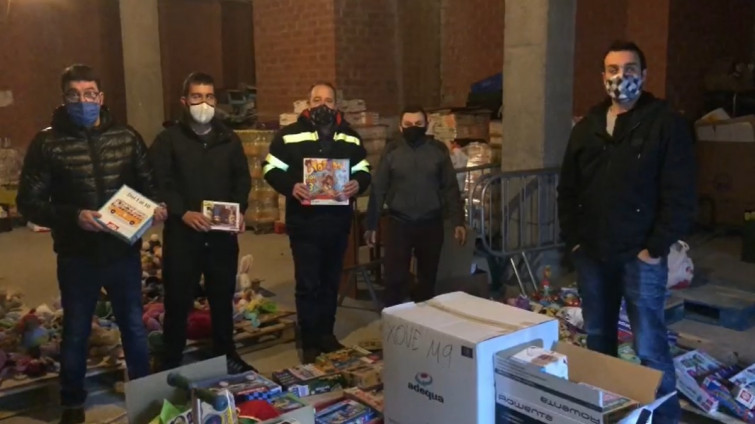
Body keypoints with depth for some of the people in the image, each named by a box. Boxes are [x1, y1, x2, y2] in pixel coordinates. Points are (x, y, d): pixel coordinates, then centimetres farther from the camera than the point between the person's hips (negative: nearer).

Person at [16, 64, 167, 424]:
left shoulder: (126, 137, 0)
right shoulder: (47, 143, -7)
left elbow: (147, 183, 8)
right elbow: (29, 202, -8)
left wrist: (154, 207, -13)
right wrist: (73, 216, -24)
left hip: (124, 251, 2)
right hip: (77, 255, -2)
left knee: (134, 325, 17)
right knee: (76, 331, 14)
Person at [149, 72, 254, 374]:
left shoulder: (229, 139, 11)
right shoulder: (168, 140, -1)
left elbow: (242, 178, 13)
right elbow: (159, 184, -8)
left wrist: (239, 210, -3)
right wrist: (183, 213, -20)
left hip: (223, 233, 3)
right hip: (181, 232, -3)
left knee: (223, 297, 14)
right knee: (178, 300, 5)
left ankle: (226, 356, 30)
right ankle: (171, 362, 20)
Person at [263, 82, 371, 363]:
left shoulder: (350, 137, 10)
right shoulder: (289, 135, -2)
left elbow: (364, 170, 14)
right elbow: (271, 170, -3)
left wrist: (358, 184, -10)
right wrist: (290, 187, -22)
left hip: (338, 222, 4)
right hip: (304, 222, -4)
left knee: (331, 281, 15)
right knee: (308, 284, 0)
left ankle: (327, 335, 29)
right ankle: (310, 344, 12)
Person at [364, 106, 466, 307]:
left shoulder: (439, 150, 1)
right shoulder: (392, 151, -1)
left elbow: (451, 188, 3)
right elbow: (378, 189, 0)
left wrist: (458, 222, -3)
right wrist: (371, 225, -2)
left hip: (431, 224, 1)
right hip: (399, 224, -1)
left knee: (428, 278, 12)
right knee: (394, 278, -1)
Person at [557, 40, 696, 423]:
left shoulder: (666, 124, -5)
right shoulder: (587, 127, 10)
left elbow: (680, 195, -9)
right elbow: (568, 189, 14)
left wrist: (656, 247, -12)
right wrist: (573, 238, 6)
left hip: (640, 255, -5)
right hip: (591, 253, 5)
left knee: (649, 345, -2)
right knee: (597, 338, 15)